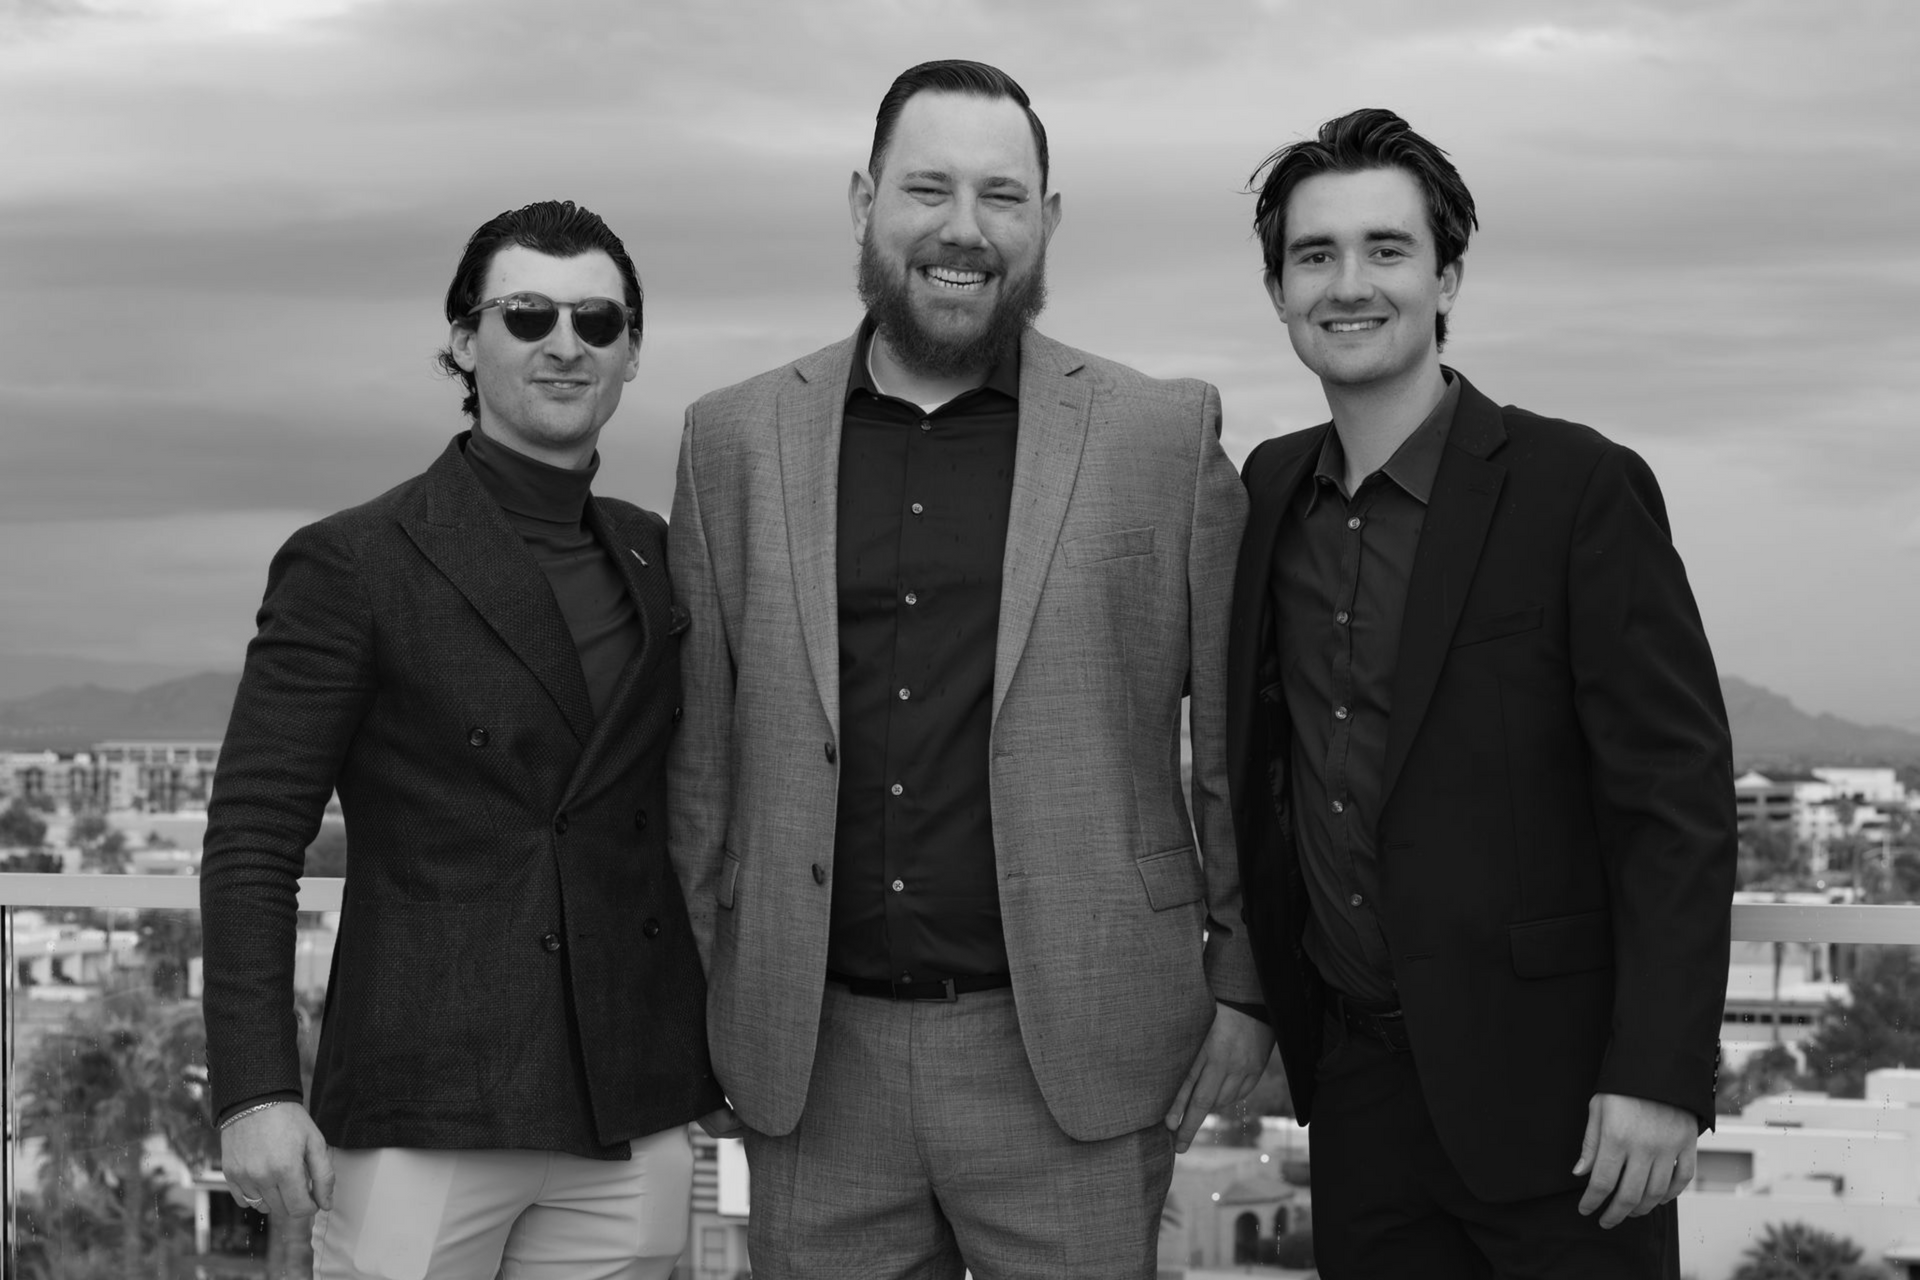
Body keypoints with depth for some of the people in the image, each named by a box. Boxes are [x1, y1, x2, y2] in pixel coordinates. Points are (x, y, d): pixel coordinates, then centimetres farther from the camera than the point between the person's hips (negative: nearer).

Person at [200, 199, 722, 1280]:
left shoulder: (659, 561, 12)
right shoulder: (352, 564, -3)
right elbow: (253, 839, -6)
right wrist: (257, 1094, -14)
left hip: (633, 1127, 5)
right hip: (422, 1124, -4)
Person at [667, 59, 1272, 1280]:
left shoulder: (1165, 435, 1)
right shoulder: (736, 440, 7)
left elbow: (1236, 739, 4)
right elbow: (700, 746, 10)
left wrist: (1241, 982, 2)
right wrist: (688, 996, 7)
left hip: (1065, 1053, -2)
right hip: (817, 1056, 2)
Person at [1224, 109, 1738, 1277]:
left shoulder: (1582, 489, -11)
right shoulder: (1271, 491, 6)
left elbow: (1679, 799, -13)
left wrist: (1660, 1078, -18)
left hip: (1550, 1080, -5)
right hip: (1356, 1078, 5)